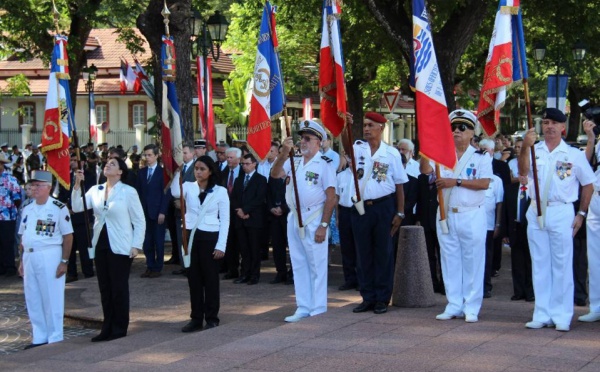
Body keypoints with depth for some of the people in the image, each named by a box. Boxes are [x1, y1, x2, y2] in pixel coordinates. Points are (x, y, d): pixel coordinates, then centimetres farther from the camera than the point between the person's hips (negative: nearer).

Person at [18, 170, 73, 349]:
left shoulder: (59, 208, -8)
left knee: (52, 299, -1)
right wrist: (22, 260, 14)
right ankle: (39, 338, 22)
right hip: (29, 256, 7)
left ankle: (55, 339, 8)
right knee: (32, 299, 11)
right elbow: (22, 236, 17)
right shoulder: (27, 208, 11)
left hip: (50, 256, -6)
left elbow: (68, 236, -8)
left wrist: (64, 261, -12)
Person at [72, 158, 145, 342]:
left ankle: (119, 328, 10)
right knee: (105, 288, 10)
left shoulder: (129, 192, -5)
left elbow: (139, 221, -4)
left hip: (120, 248, -5)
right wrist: (77, 185, -11)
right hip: (100, 245, 5)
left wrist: (136, 245, -11)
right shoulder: (95, 190, 7)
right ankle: (107, 327, 17)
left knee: (119, 288, 1)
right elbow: (77, 207, -3)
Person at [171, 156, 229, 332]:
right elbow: (175, 193, -21)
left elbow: (224, 220, -2)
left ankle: (212, 318, 11)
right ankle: (196, 318, 14)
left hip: (209, 238, -2)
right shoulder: (188, 187, 3)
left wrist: (221, 245, -8)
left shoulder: (220, 191, -2)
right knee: (194, 279, 7)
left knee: (210, 279, 2)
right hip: (190, 236, 3)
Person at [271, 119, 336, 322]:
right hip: (294, 218, 6)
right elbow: (275, 174, -5)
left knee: (317, 265, -1)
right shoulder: (293, 162, 10)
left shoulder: (324, 165, -6)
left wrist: (323, 226, -15)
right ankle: (303, 308, 20)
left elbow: (331, 198, -10)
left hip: (314, 220, -6)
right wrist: (284, 152, -18)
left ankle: (318, 310, 5)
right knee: (299, 265, 11)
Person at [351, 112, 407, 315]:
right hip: (361, 208, 3)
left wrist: (400, 213, -4)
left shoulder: (391, 153, 0)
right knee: (363, 253, 7)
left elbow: (399, 185, 0)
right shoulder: (357, 148, 7)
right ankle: (368, 297, 15)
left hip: (384, 207, -3)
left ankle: (382, 299, 10)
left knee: (383, 253, 3)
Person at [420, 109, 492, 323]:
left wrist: (456, 181, -16)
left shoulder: (481, 157, 1)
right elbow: (425, 169, -6)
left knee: (473, 261, -2)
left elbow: (484, 183, -12)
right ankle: (454, 305, 14)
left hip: (472, 216, -4)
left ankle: (472, 307, 4)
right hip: (446, 215, 4)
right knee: (450, 261, 7)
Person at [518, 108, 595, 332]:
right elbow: (523, 173, -12)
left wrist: (581, 214, 2)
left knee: (562, 265, -1)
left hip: (562, 213, -2)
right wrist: (525, 147, -27)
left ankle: (562, 317, 4)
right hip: (536, 212, 3)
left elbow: (588, 185, 8)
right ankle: (542, 315, 13)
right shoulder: (534, 151, 6)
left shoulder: (574, 155, 2)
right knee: (540, 265, 7)